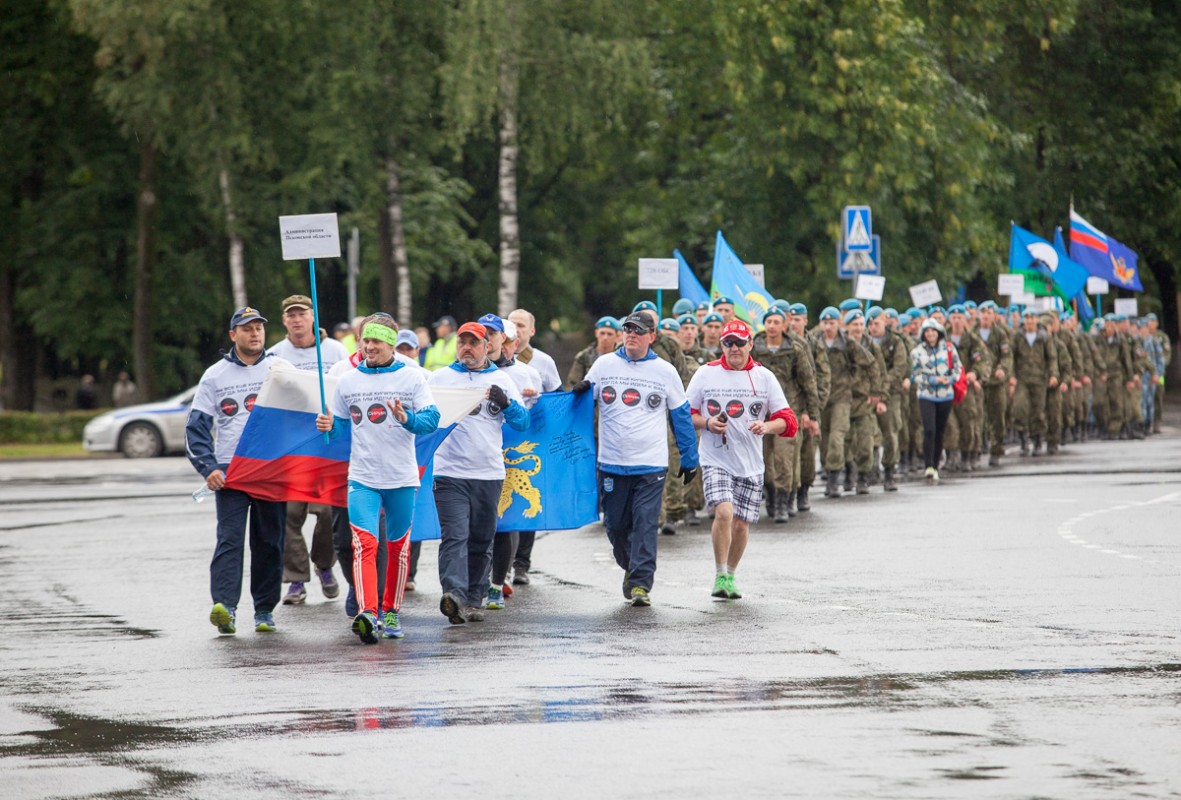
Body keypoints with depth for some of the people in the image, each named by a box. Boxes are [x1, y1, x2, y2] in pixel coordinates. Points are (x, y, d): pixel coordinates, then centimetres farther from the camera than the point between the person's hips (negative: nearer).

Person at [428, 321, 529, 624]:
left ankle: (474, 599, 18)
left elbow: (522, 422, 7)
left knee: (481, 541, 9)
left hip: (489, 474, 3)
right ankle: (454, 596, -29)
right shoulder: (440, 378, 8)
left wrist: (506, 403, -11)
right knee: (455, 536, -17)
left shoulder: (501, 380, 11)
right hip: (450, 474, -3)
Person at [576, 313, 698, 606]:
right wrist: (580, 392, -11)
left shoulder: (665, 371, 4)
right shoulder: (604, 365, 6)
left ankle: (641, 583, -9)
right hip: (612, 462, 2)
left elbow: (681, 416, 12)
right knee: (615, 524, 9)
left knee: (646, 524, -10)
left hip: (651, 464, -2)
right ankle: (630, 567, 33)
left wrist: (689, 459, 13)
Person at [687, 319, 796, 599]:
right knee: (724, 513, -22)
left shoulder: (764, 377, 5)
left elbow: (786, 420, 4)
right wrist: (706, 423, -13)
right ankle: (720, 576, -9)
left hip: (751, 464, 2)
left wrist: (767, 427, -18)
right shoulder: (706, 374, 2)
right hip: (716, 460, -2)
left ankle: (731, 576, 27)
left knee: (741, 524, 5)